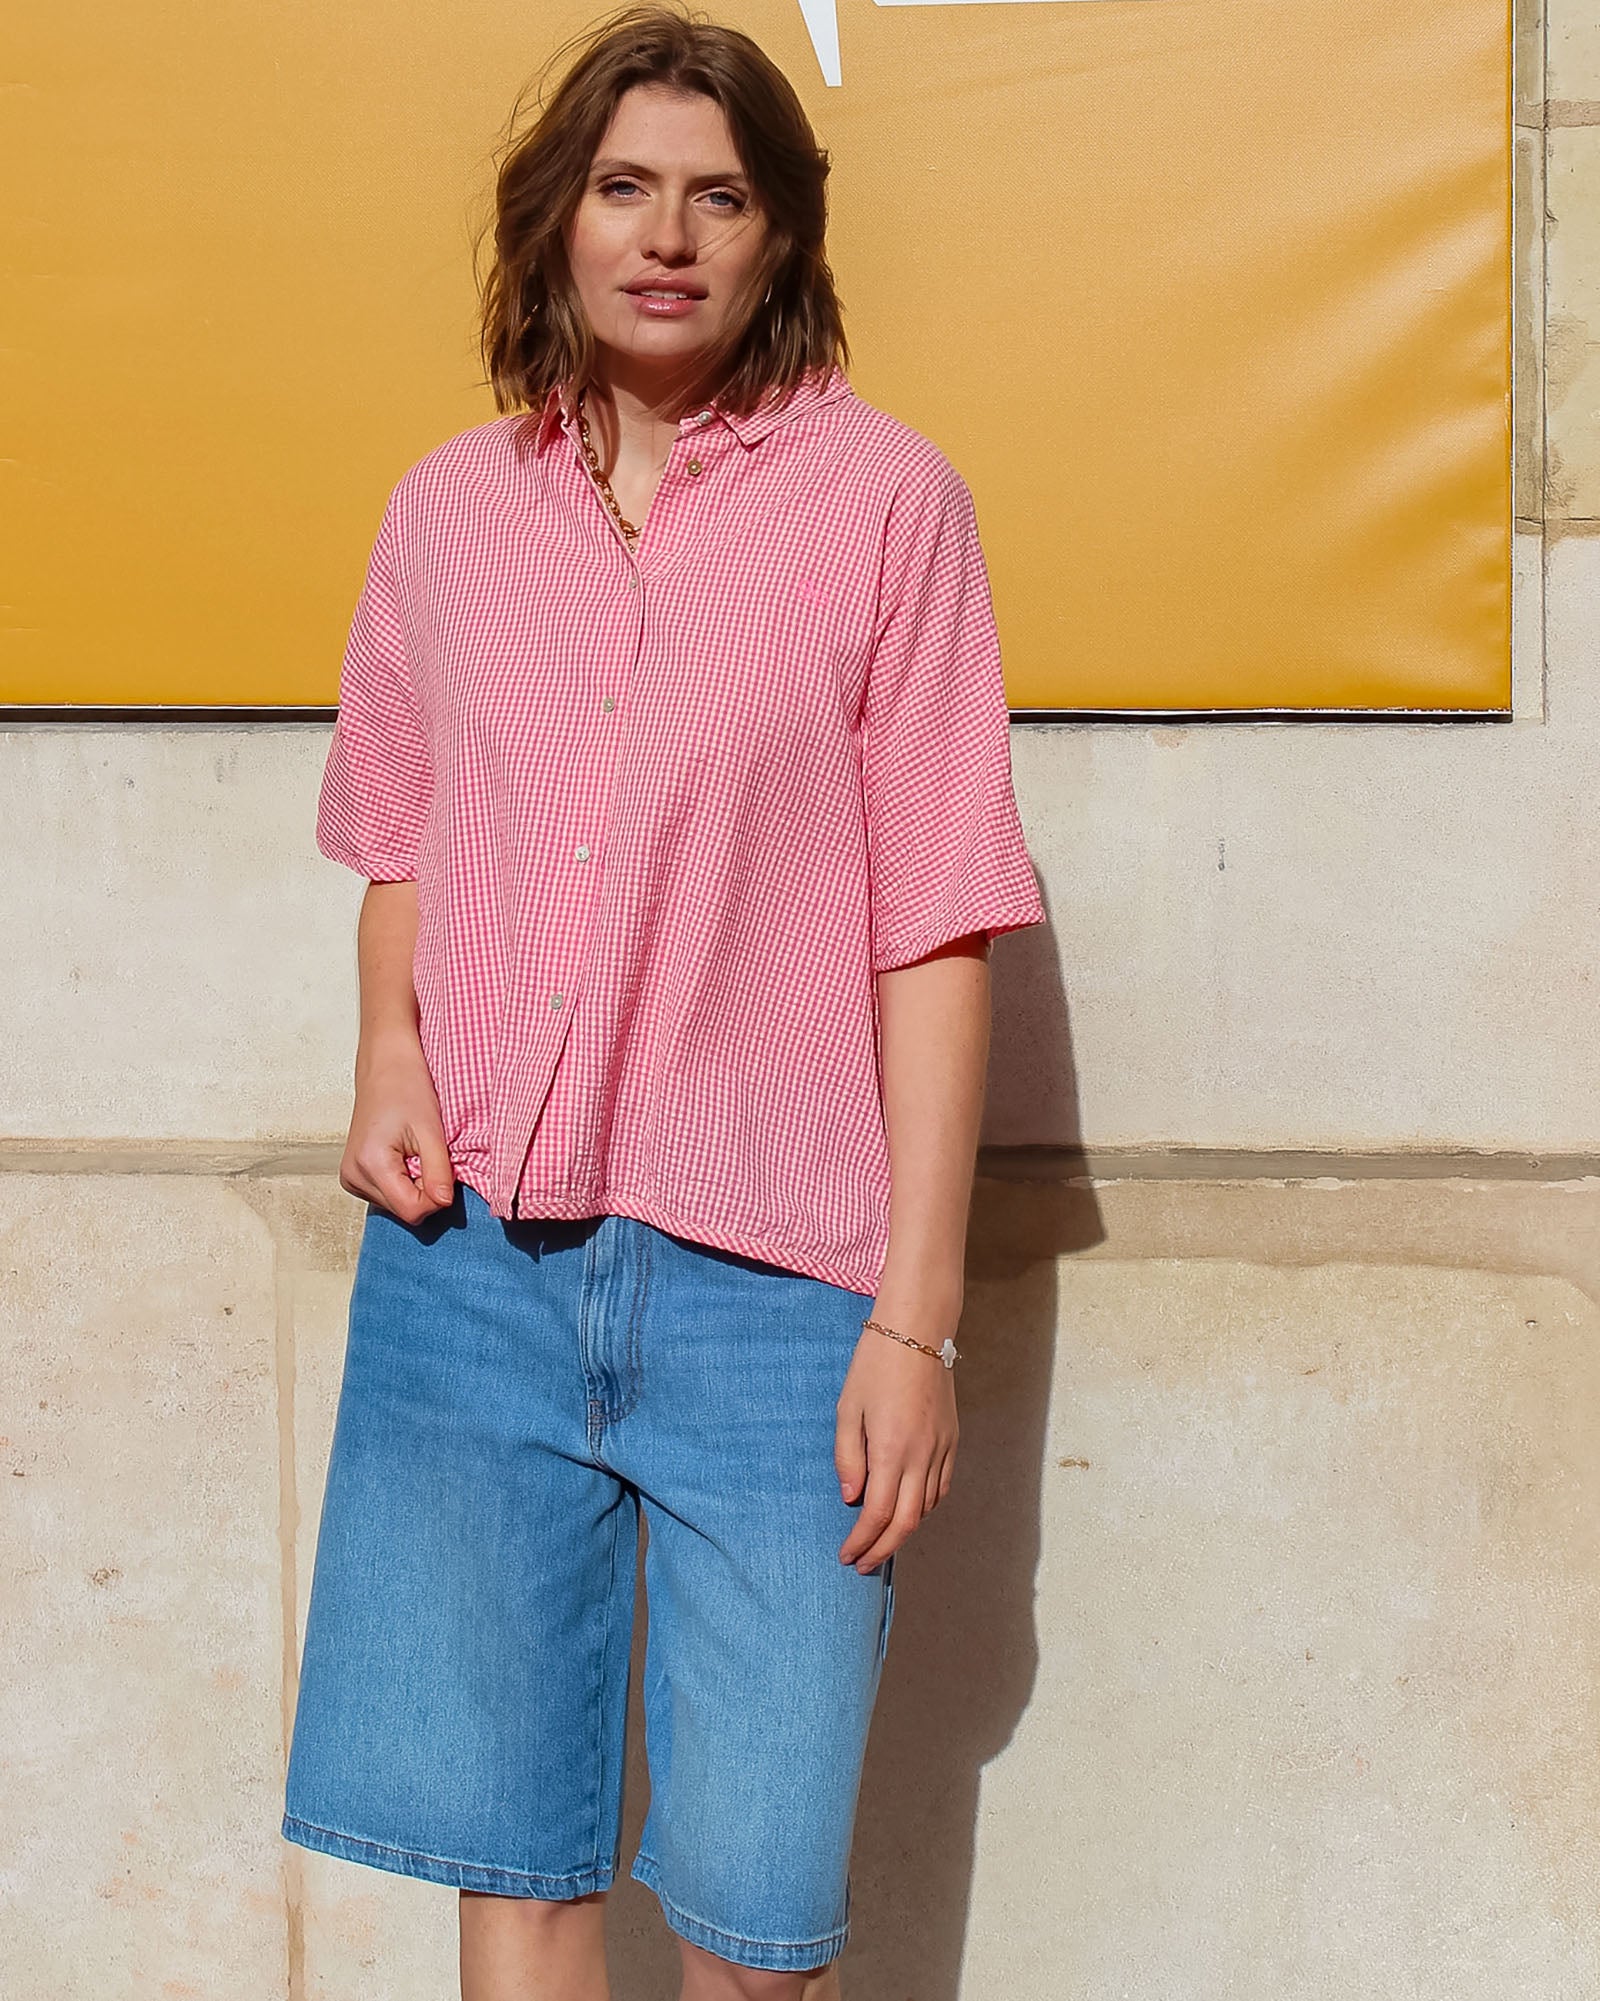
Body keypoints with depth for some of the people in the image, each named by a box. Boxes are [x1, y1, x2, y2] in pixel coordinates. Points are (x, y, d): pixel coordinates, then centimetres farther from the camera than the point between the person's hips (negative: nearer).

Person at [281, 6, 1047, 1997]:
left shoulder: (882, 496, -2)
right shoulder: (449, 508, 9)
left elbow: (934, 932, -4)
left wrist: (916, 1317, -7)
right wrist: (387, 1045, 3)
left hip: (769, 1281, -3)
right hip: (469, 1259, 3)